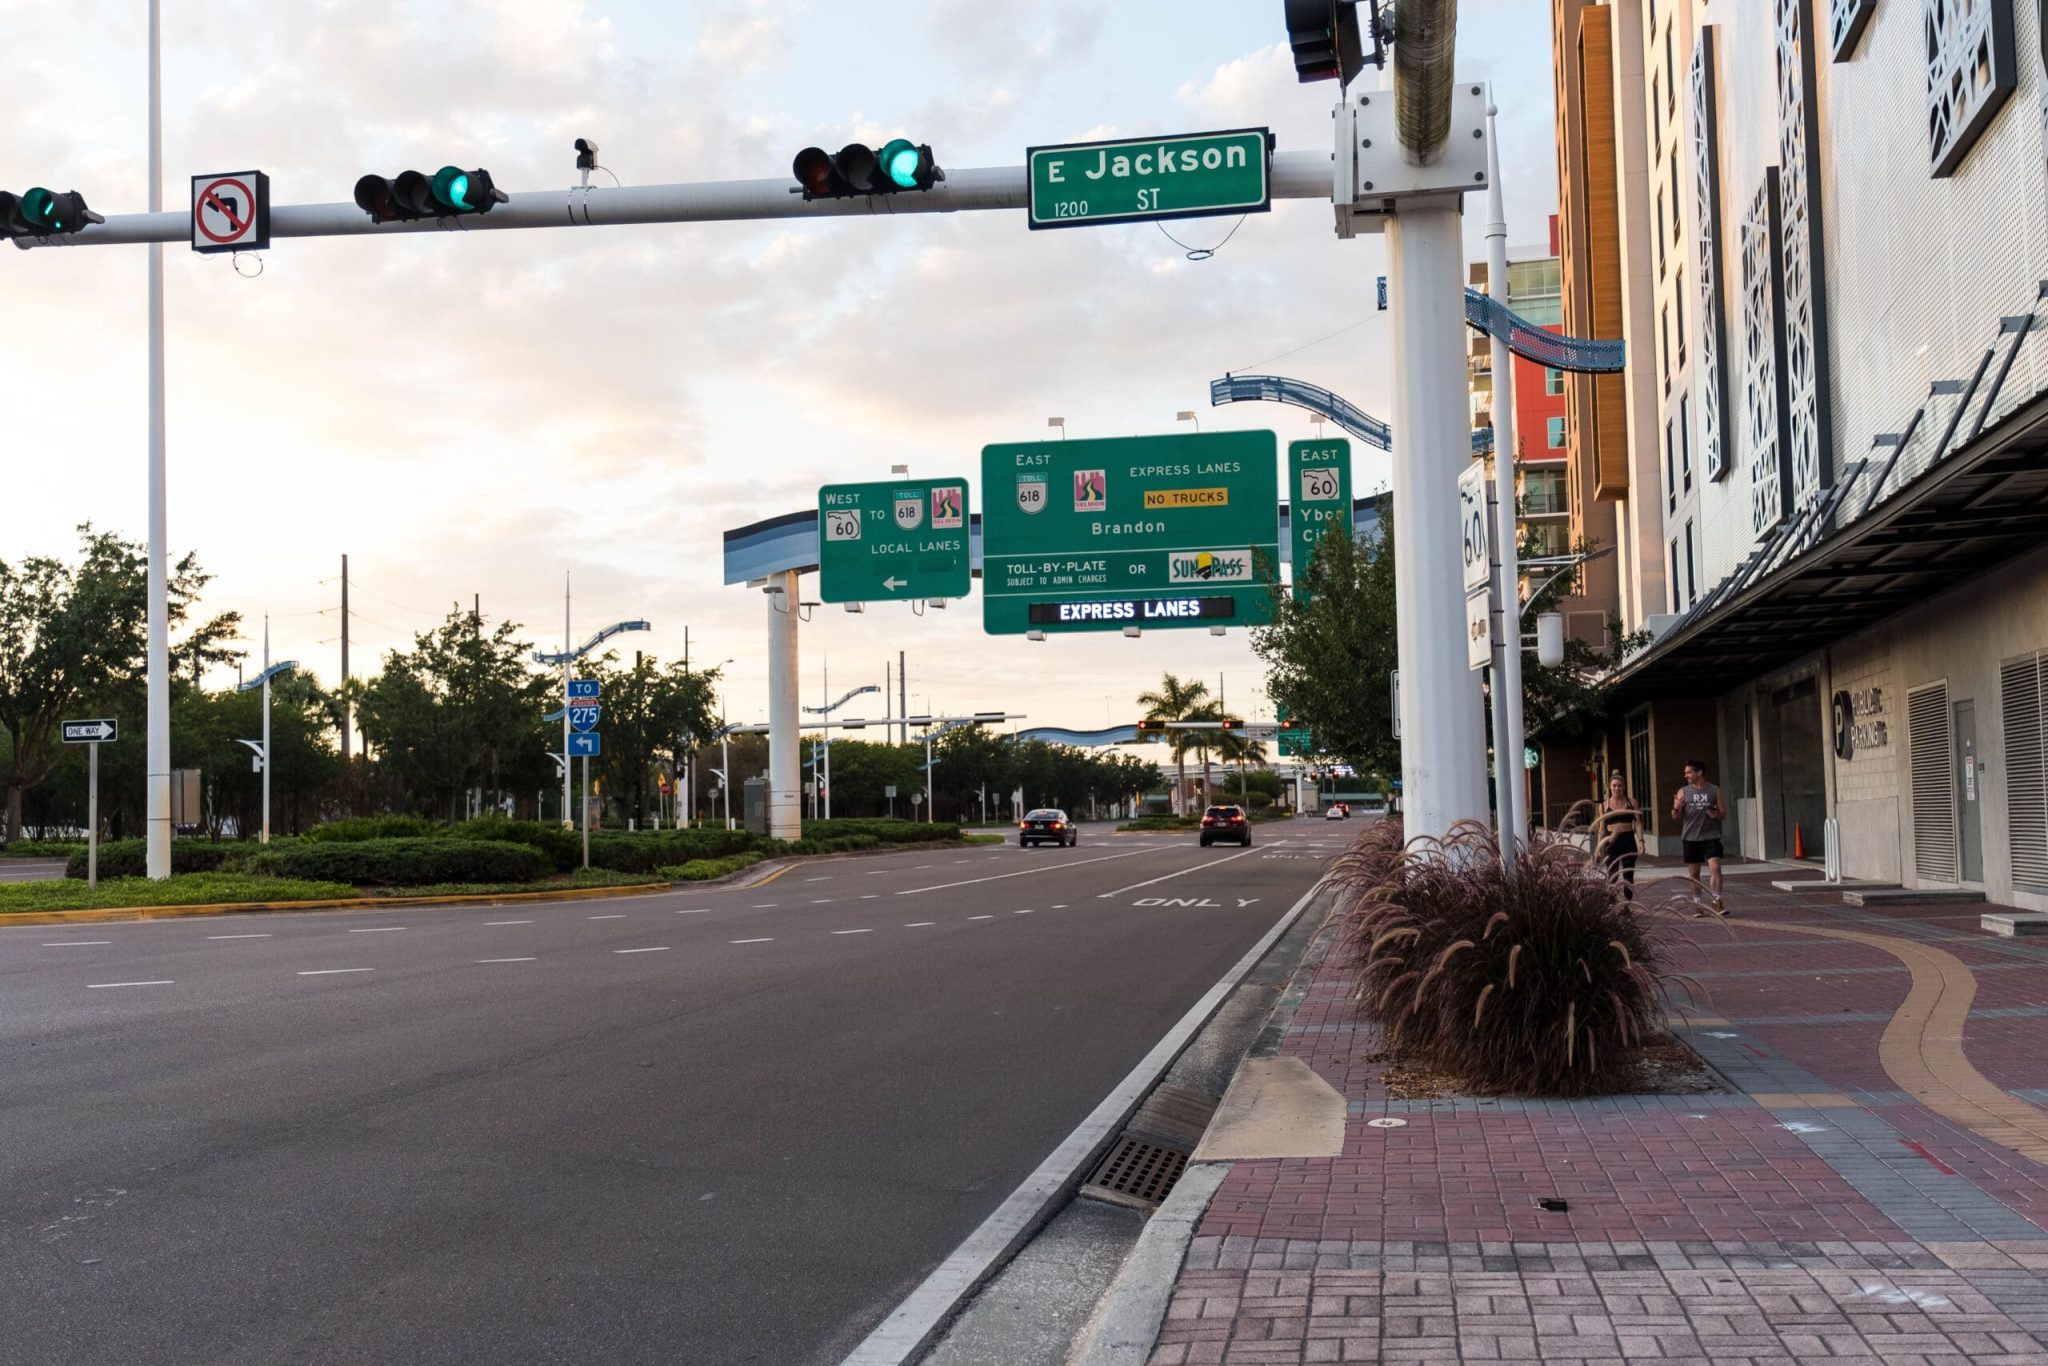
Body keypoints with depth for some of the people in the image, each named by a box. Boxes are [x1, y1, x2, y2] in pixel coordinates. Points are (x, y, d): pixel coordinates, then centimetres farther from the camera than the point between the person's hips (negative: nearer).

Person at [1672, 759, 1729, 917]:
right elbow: (1676, 816, 5)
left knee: (1715, 868, -14)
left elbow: (1723, 813, 8)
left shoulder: (1714, 791, 4)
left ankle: (1717, 902, -12)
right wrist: (1676, 809, -18)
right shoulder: (1683, 792, 6)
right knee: (1694, 873, 6)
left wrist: (1717, 814, -15)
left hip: (1711, 836, -2)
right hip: (1691, 838, 2)